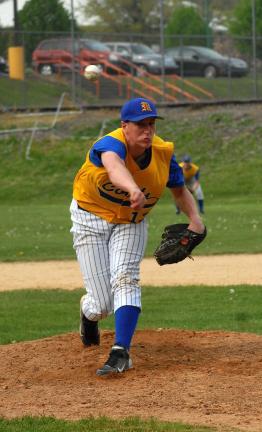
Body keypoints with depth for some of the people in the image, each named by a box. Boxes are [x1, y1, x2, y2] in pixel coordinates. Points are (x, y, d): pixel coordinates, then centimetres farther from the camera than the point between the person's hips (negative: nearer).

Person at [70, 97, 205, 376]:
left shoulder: (163, 153, -15)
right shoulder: (111, 144, -31)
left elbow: (180, 190, 2)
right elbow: (114, 166, -56)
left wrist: (195, 218, -17)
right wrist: (133, 189, -78)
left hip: (131, 223, 3)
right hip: (91, 218, -3)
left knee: (125, 278, -24)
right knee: (102, 305, -5)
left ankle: (121, 353, -24)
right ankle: (89, 310, 34)